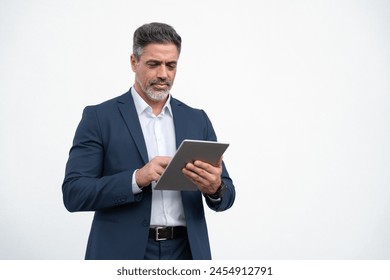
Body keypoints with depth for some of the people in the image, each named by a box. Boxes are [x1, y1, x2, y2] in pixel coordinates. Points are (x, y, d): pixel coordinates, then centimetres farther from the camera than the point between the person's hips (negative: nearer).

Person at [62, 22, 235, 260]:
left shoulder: (197, 120, 9)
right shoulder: (99, 117, -1)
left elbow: (225, 196, 7)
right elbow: (74, 193, -9)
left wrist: (215, 188, -16)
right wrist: (137, 178, -22)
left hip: (185, 254, 3)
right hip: (124, 256, -3)